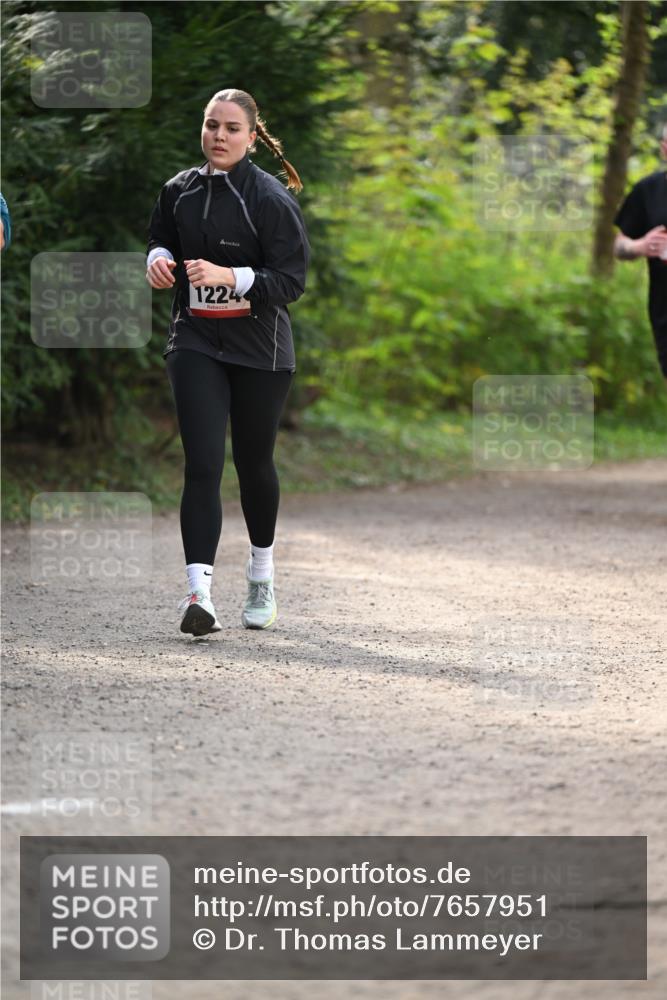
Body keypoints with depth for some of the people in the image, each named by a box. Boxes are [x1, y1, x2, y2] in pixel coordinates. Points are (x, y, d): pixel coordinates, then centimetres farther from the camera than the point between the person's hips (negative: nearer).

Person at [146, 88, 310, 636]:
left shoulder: (272, 199, -11)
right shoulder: (180, 190, 4)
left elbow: (291, 280, -14)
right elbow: (162, 237, 23)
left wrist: (229, 276, -27)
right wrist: (159, 258, -1)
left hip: (259, 348, -2)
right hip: (195, 343, 2)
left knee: (253, 462, 13)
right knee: (203, 464, -12)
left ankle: (262, 573, 38)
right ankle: (200, 591, -20)